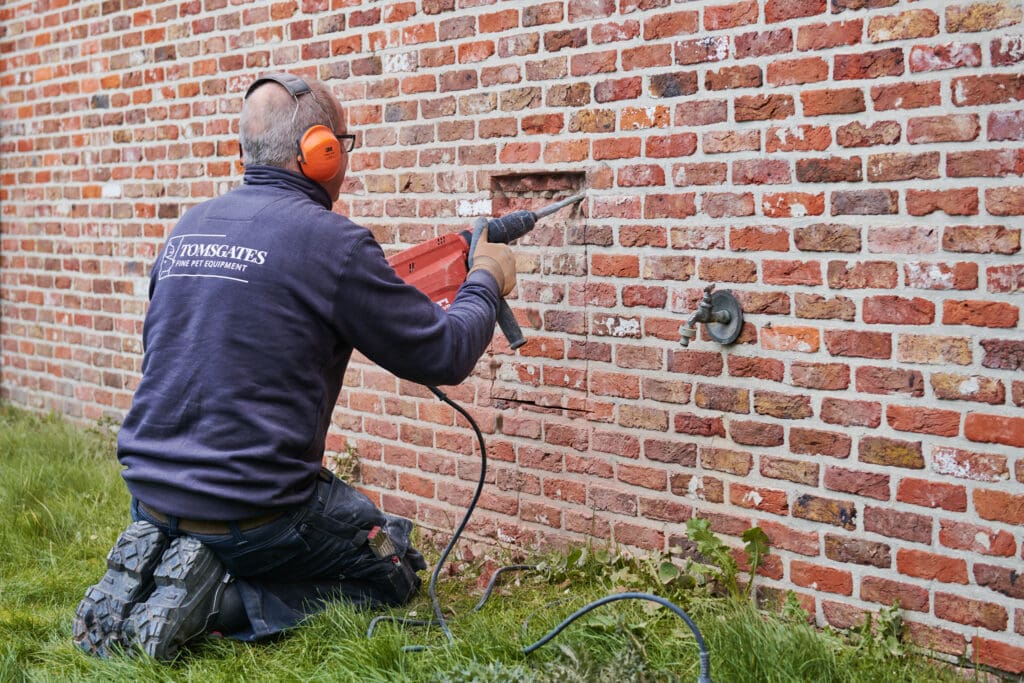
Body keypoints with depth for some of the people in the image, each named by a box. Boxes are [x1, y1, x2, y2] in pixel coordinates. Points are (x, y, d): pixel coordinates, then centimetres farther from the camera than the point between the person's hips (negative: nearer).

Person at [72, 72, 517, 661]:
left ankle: (152, 565, 8)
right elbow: (444, 356, -9)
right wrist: (486, 282, 10)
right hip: (251, 512, -7)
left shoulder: (189, 227, 6)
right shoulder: (333, 241, -15)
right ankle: (215, 599, -4)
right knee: (396, 573, 14)